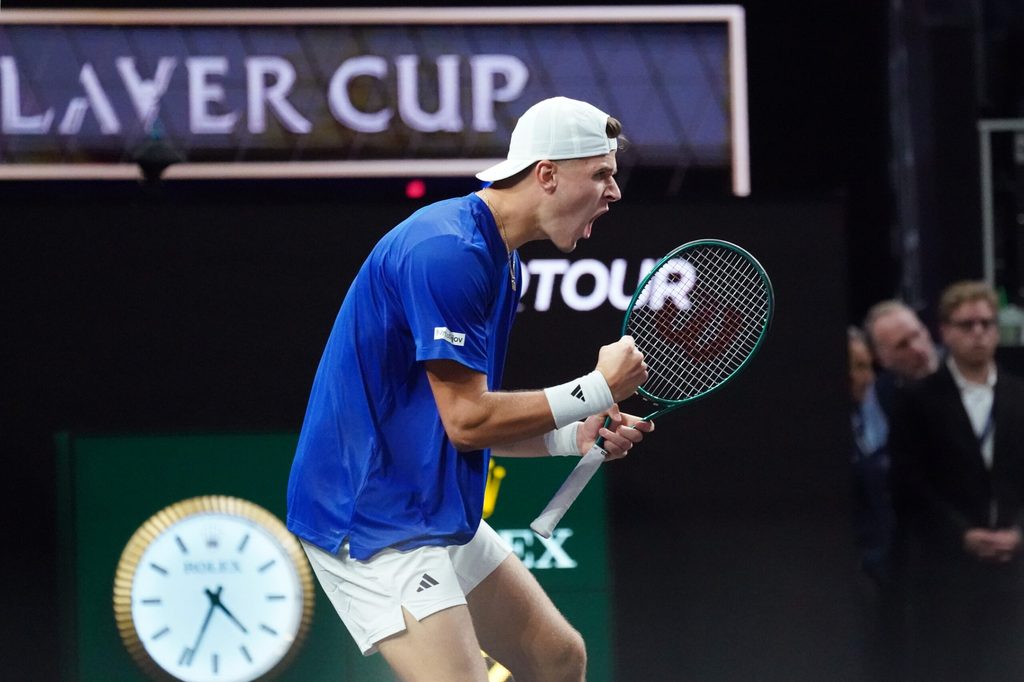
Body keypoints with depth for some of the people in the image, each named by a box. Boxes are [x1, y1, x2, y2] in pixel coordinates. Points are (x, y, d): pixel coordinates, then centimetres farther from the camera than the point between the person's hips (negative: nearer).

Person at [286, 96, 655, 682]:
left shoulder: (498, 259, 13)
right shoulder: (446, 251, -21)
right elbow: (466, 421, -22)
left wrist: (573, 438, 3)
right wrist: (599, 390, -14)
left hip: (440, 515, 11)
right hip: (371, 519, -11)